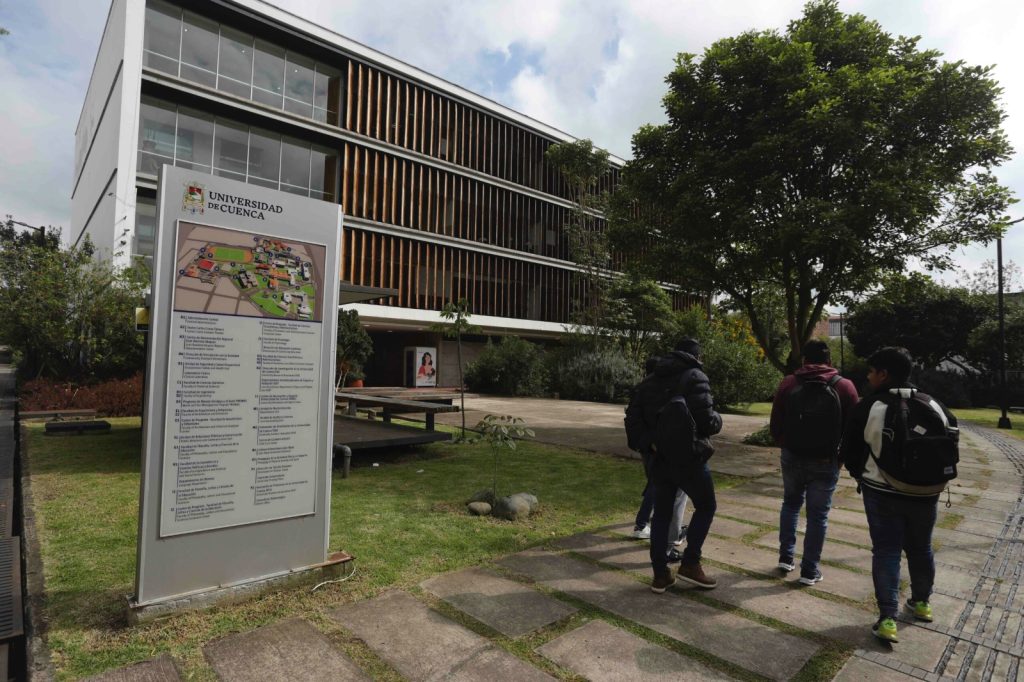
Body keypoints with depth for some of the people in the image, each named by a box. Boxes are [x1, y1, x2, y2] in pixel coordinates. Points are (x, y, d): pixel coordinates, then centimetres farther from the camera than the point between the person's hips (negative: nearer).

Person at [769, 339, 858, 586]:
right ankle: (810, 570, 16)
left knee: (791, 504, 22)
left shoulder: (788, 384, -4)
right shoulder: (844, 386, -6)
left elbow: (775, 426, -2)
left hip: (792, 457, 1)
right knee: (818, 514, 9)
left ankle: (786, 557, 23)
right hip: (825, 461, -1)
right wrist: (842, 454, 13)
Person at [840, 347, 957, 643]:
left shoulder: (868, 407, -13)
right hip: (925, 494, 4)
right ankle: (921, 603, 40)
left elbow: (849, 454, -6)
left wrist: (864, 477, 13)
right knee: (920, 549, 21)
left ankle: (887, 618, 0)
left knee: (886, 551, 4)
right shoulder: (935, 406, -1)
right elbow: (951, 450, 6)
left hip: (882, 493, -4)